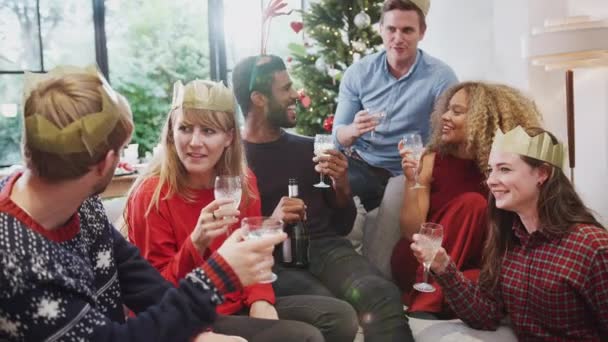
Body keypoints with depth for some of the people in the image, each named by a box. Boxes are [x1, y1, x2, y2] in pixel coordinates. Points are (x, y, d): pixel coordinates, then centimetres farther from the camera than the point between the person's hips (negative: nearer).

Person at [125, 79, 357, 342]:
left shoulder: (243, 181, -1)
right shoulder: (151, 195, -17)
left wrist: (260, 299, -10)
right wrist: (196, 244, -31)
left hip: (241, 304, 6)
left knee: (341, 317, -3)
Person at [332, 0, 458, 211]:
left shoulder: (441, 76, -9)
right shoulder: (358, 72, -1)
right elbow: (338, 136, 0)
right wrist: (353, 130, -25)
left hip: (406, 175, -2)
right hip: (361, 165, 3)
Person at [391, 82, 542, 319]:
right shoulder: (431, 161, -4)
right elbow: (412, 233, -10)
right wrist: (411, 181, -20)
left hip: (466, 269, 1)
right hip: (417, 264, -1)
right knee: (471, 202, -25)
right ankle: (424, 305, -27)